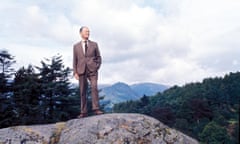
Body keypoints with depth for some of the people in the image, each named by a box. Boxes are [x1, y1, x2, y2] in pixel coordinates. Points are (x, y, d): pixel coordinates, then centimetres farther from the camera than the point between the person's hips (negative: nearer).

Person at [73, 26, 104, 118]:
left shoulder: (94, 44, 11)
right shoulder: (76, 46, 12)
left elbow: (99, 57, 13)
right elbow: (75, 61, 10)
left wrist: (97, 67, -2)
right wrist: (75, 72, -1)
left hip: (92, 70, -1)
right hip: (81, 71, 1)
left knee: (94, 87, -19)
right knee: (83, 91, 1)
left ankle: (96, 109, -19)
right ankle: (83, 112, 5)